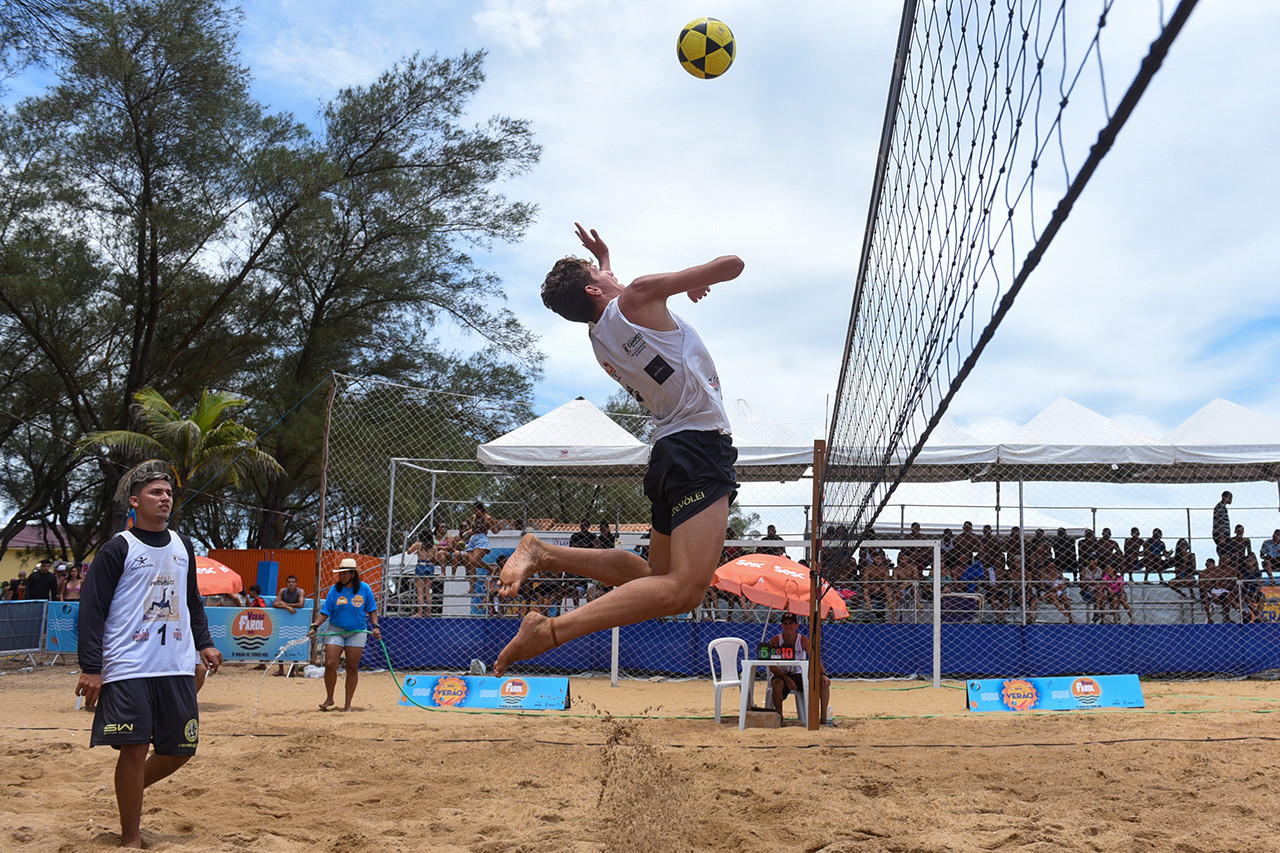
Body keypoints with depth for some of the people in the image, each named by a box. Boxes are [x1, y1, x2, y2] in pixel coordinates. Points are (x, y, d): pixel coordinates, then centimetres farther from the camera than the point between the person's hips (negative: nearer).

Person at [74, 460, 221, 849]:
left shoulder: (182, 545, 14)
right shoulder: (117, 549, -4)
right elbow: (92, 609, -6)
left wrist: (204, 643, 16)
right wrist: (91, 668, -12)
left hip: (178, 668, 6)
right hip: (128, 669, -5)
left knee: (180, 748, 7)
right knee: (135, 748, -6)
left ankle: (131, 792, 35)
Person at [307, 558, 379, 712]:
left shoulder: (364, 589, -3)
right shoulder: (334, 589, -2)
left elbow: (371, 610, 5)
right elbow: (325, 612, -1)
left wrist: (375, 626, -7)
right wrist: (315, 626, -13)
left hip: (357, 632, 0)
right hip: (335, 630, 0)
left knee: (352, 668, 2)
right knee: (330, 665, -9)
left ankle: (348, 703, 12)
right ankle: (329, 698, 13)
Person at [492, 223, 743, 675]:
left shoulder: (599, 340, 16)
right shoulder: (638, 295, -5)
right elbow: (731, 264, -1)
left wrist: (605, 258, 49)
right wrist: (696, 281, 18)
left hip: (670, 449, 9)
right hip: (700, 444, -9)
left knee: (650, 576, 19)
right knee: (684, 589, -20)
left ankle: (544, 553, 13)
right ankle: (550, 630, -28)